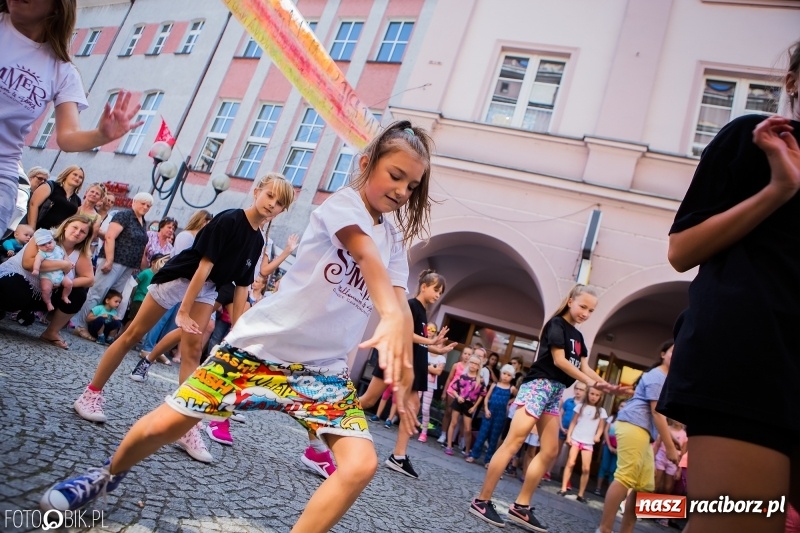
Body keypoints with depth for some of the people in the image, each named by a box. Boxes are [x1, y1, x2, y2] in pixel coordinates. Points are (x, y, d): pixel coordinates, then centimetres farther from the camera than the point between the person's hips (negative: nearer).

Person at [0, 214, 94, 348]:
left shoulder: (81, 255, -1)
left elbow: (89, 279, -7)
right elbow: (27, 263, -30)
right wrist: (62, 265, -27)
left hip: (42, 295, 6)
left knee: (78, 295, -13)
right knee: (18, 297, -39)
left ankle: (51, 333, 3)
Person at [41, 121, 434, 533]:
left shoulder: (395, 240, 9)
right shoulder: (343, 202, -9)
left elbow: (400, 305, -3)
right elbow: (367, 257, -30)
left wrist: (403, 374, -16)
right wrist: (392, 316, -47)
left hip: (324, 368, 5)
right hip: (262, 344, -4)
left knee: (361, 465, -12)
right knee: (165, 425, 2)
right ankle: (107, 476, 38)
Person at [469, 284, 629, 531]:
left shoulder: (578, 336, 19)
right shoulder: (556, 324, -6)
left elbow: (584, 368, 13)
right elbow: (559, 360, -14)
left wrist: (607, 385, 0)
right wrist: (591, 383, -17)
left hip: (555, 393, 10)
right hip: (539, 385, -9)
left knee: (550, 451, 5)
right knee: (513, 443, -13)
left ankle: (521, 507, 10)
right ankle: (481, 501, -10)